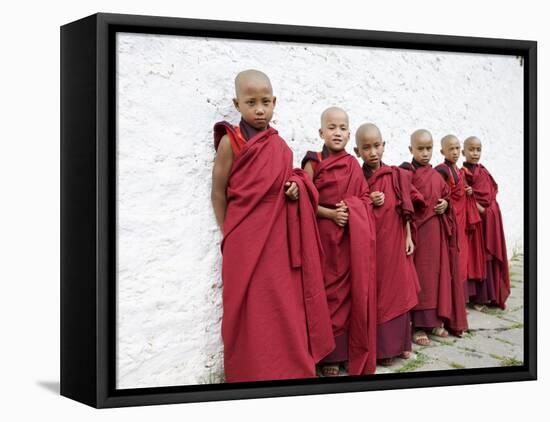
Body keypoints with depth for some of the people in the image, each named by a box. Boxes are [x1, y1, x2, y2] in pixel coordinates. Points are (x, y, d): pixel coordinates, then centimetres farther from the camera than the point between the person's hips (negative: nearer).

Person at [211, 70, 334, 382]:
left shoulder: (280, 146, 9)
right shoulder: (230, 142, -6)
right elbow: (219, 193, -3)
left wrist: (297, 188, -2)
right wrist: (229, 236, -3)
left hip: (280, 240, 5)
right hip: (246, 243, -5)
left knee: (286, 310, 9)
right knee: (252, 316, -1)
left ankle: (289, 372, 20)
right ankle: (253, 375, 10)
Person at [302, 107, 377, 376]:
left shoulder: (353, 165, 9)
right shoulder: (314, 163, -2)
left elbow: (365, 197, 10)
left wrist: (352, 210, -9)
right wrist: (331, 213, -17)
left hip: (353, 237, 3)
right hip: (325, 235, -3)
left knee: (354, 291, 4)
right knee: (330, 293, 1)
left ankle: (355, 354, 15)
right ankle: (330, 355, 9)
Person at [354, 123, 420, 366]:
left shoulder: (396, 176, 2)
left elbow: (405, 209, 5)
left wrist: (408, 237, 1)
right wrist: (367, 203, -15)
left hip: (394, 242, 2)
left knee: (397, 291, 8)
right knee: (374, 294, 1)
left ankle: (398, 343, 19)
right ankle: (380, 348, 7)